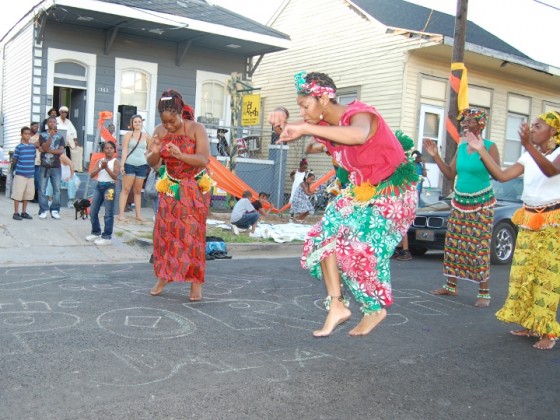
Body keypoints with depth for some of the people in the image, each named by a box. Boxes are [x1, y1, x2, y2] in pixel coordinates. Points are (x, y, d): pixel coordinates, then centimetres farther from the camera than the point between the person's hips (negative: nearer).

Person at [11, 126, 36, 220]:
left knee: (28, 194, 9)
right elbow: (14, 160, 0)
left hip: (30, 175, 5)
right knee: (18, 194, -3)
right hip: (20, 174, -5)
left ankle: (24, 212, 19)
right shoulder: (19, 147, -6)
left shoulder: (33, 146, 7)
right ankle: (16, 213, 5)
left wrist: (30, 165, 6)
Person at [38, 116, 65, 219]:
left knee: (57, 189, 0)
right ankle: (43, 210, 3)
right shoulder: (43, 135, 4)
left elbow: (61, 150, -5)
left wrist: (48, 150, -10)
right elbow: (44, 148, -12)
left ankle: (55, 210, 6)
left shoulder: (60, 137, 8)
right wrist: (51, 136, -20)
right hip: (44, 166, -1)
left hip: (56, 167, 1)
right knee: (42, 189, -2)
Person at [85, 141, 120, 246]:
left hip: (109, 186, -6)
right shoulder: (100, 161, 11)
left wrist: (106, 167, -20)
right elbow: (91, 174, 3)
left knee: (108, 213, -5)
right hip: (98, 186, 6)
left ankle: (107, 237, -2)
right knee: (93, 212, 10)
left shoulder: (116, 161, -2)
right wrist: (100, 168, -11)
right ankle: (96, 233, 25)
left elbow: (115, 176, -13)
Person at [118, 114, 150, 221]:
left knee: (138, 191, 10)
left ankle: (138, 214, 13)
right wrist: (122, 165, -11)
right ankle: (121, 214, -5)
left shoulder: (146, 136, 10)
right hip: (129, 164, -3)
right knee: (126, 189, -5)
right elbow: (124, 150, -5)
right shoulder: (128, 135, 1)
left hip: (142, 165, 3)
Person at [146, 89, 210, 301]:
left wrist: (181, 155, -38)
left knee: (193, 234, -3)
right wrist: (154, 152, -23)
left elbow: (204, 160, -23)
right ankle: (163, 277, 14)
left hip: (193, 190, -3)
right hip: (170, 188, 4)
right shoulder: (160, 131, -3)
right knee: (164, 232, 1)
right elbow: (152, 163, 0)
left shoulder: (196, 129, -14)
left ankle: (196, 282, 3)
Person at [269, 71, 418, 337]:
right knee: (325, 235, -5)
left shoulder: (359, 114, -25)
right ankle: (337, 306, 0)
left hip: (391, 191, -8)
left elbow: (359, 135, -50)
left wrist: (305, 128, -49)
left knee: (362, 247, -13)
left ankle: (376, 309, 11)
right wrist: (281, 120, -18)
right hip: (361, 190, 8)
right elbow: (290, 133, 8)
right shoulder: (324, 123, -1)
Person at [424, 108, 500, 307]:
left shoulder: (490, 146, -9)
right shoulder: (461, 147, 9)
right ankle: (451, 286, 17)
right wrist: (435, 156, 1)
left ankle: (484, 293, -1)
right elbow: (450, 174, 10)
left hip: (481, 204, -6)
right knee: (453, 244, 6)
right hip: (459, 202, 6)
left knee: (480, 248, -7)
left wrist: (482, 152, -27)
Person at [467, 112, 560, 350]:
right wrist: (481, 151, -6)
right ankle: (530, 325, 16)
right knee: (523, 274, 5)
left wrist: (529, 146, -45)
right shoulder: (528, 157, 9)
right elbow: (502, 176, 1)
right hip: (528, 221, 6)